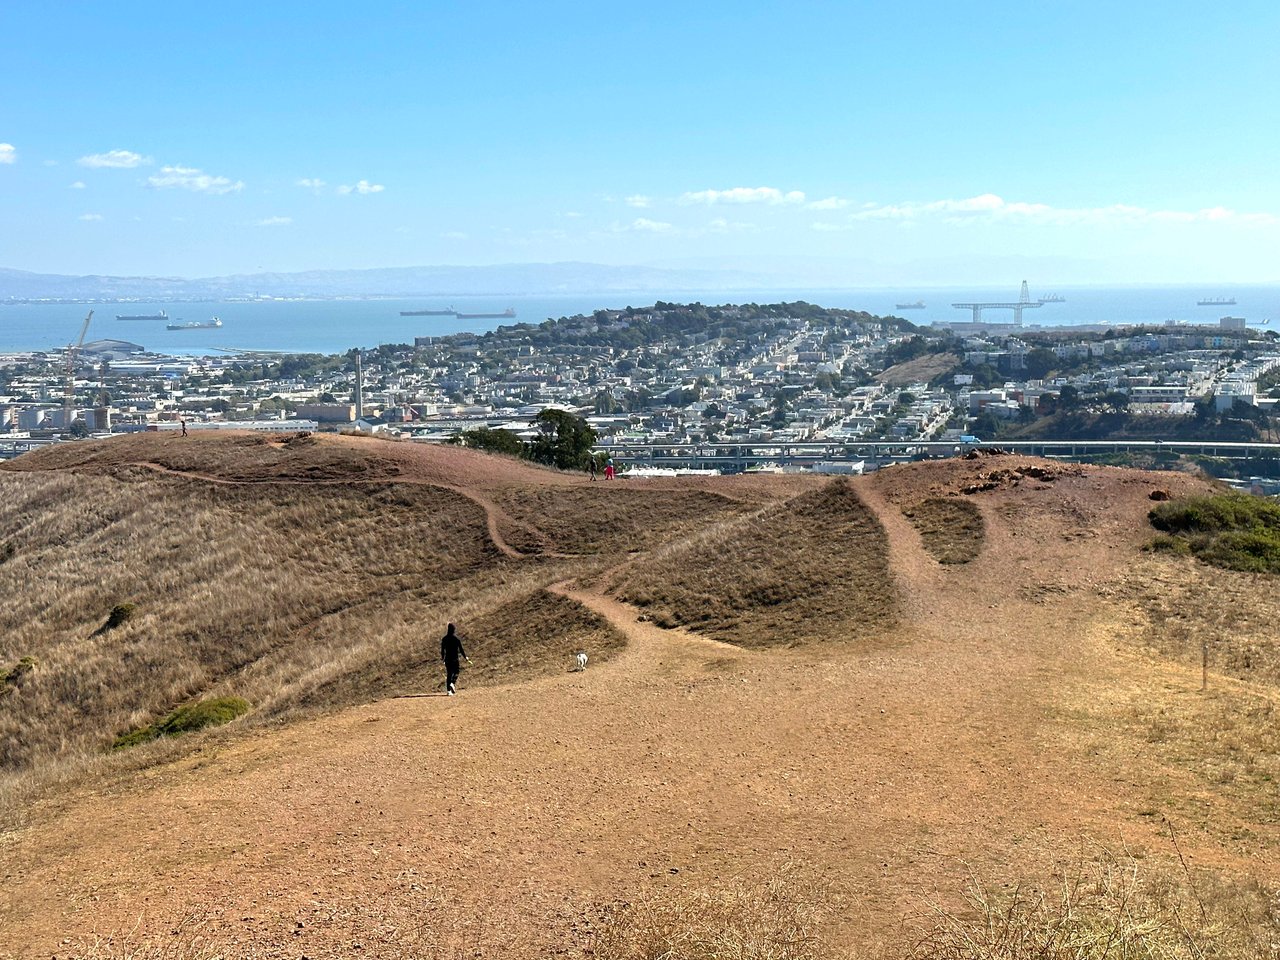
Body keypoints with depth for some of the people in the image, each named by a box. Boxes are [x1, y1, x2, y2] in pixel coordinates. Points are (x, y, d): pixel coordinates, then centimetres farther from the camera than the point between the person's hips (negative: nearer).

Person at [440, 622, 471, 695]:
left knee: (448, 674, 10)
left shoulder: (444, 639, 1)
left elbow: (442, 649, 8)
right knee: (456, 672, 12)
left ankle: (449, 690, 5)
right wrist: (465, 657, 6)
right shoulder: (457, 639, -9)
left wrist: (442, 657, 25)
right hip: (455, 658, -3)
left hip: (447, 658, 3)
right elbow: (461, 649, -6)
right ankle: (452, 683, -17)